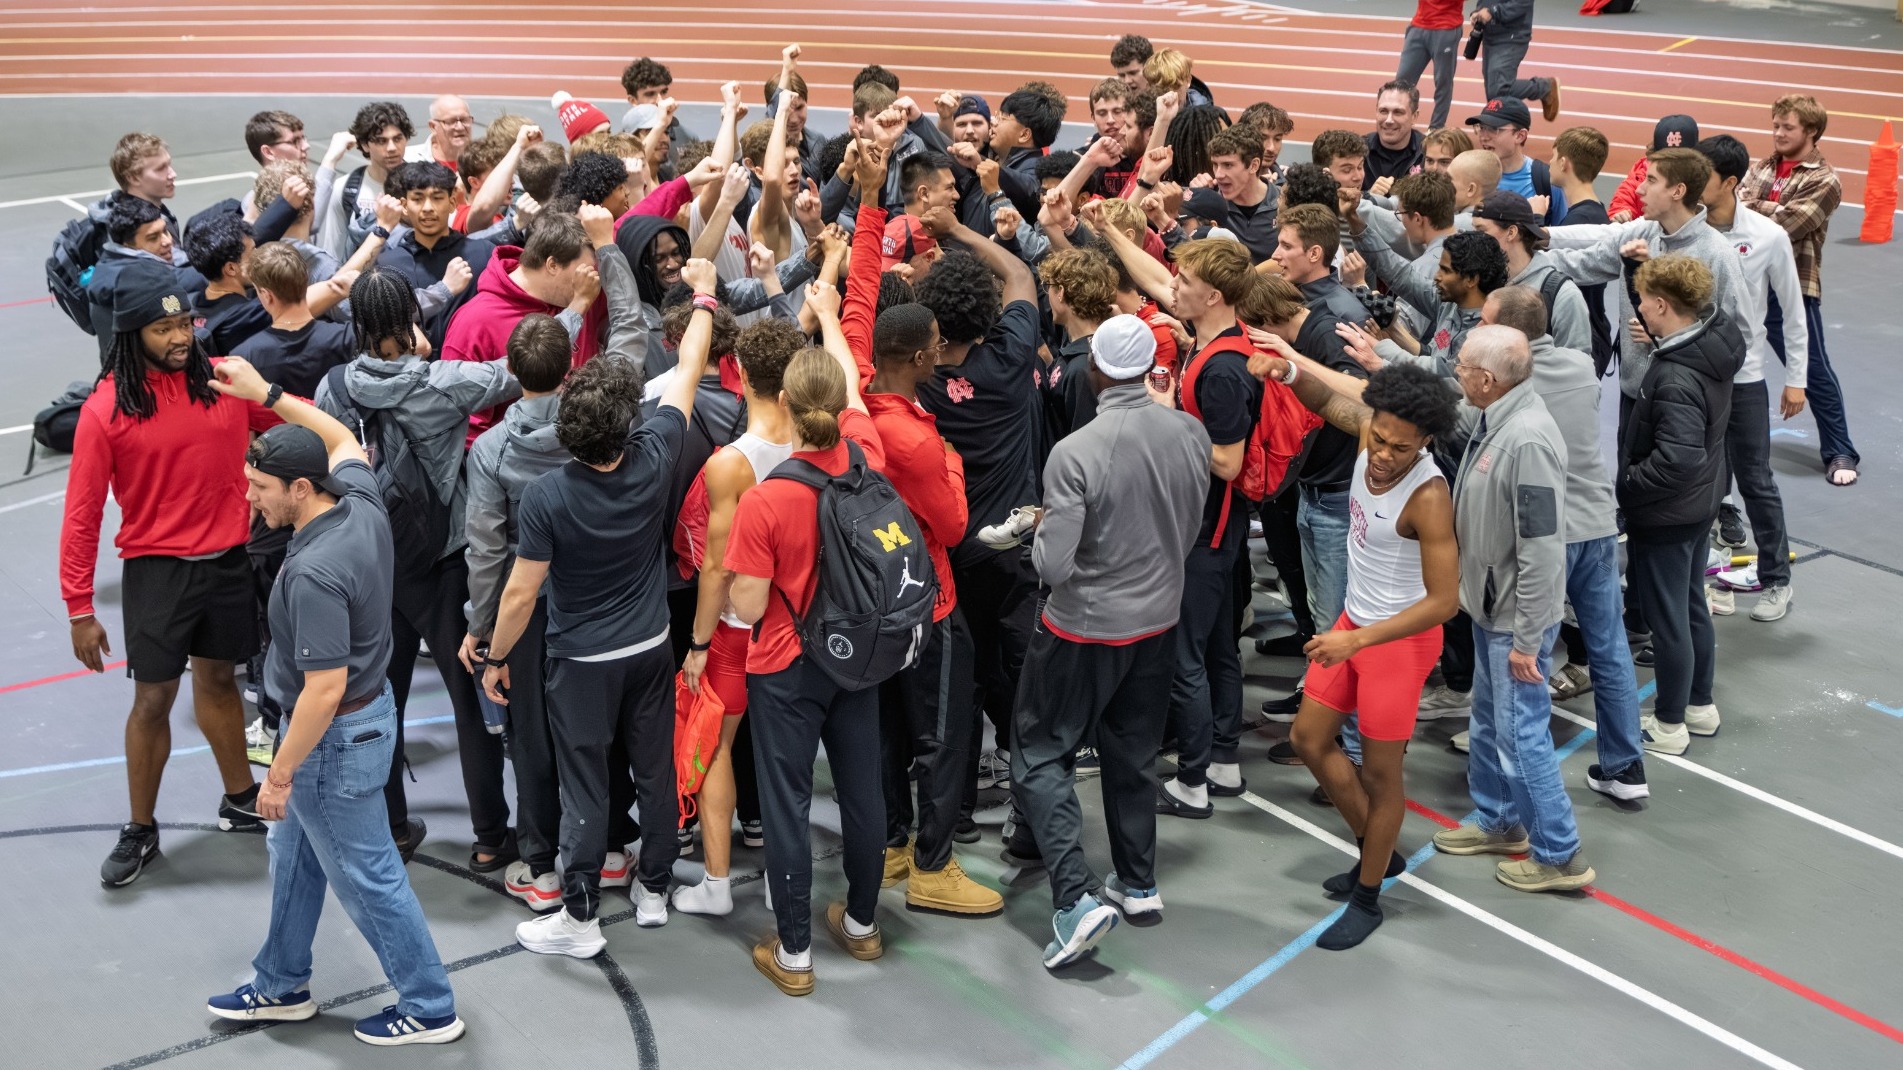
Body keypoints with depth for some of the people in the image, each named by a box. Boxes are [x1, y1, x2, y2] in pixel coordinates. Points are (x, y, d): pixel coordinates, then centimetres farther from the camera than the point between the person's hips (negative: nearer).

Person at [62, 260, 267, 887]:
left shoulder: (225, 380, -5)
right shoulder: (107, 408, -12)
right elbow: (83, 515, -9)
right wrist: (79, 610, -10)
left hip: (227, 562, 3)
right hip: (156, 569, -3)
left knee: (218, 679, 19)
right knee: (153, 699, 2)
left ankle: (241, 801, 35)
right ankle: (140, 832, 18)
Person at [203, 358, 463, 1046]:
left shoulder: (314, 571, -32)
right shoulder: (362, 502, -8)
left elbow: (326, 687, -30)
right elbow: (342, 440, 17)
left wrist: (280, 772, -20)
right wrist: (268, 395, 16)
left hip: (336, 737, -10)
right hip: (368, 704, 10)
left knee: (365, 874, 6)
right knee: (294, 853, 24)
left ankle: (429, 1008, 20)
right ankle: (282, 987, 41)